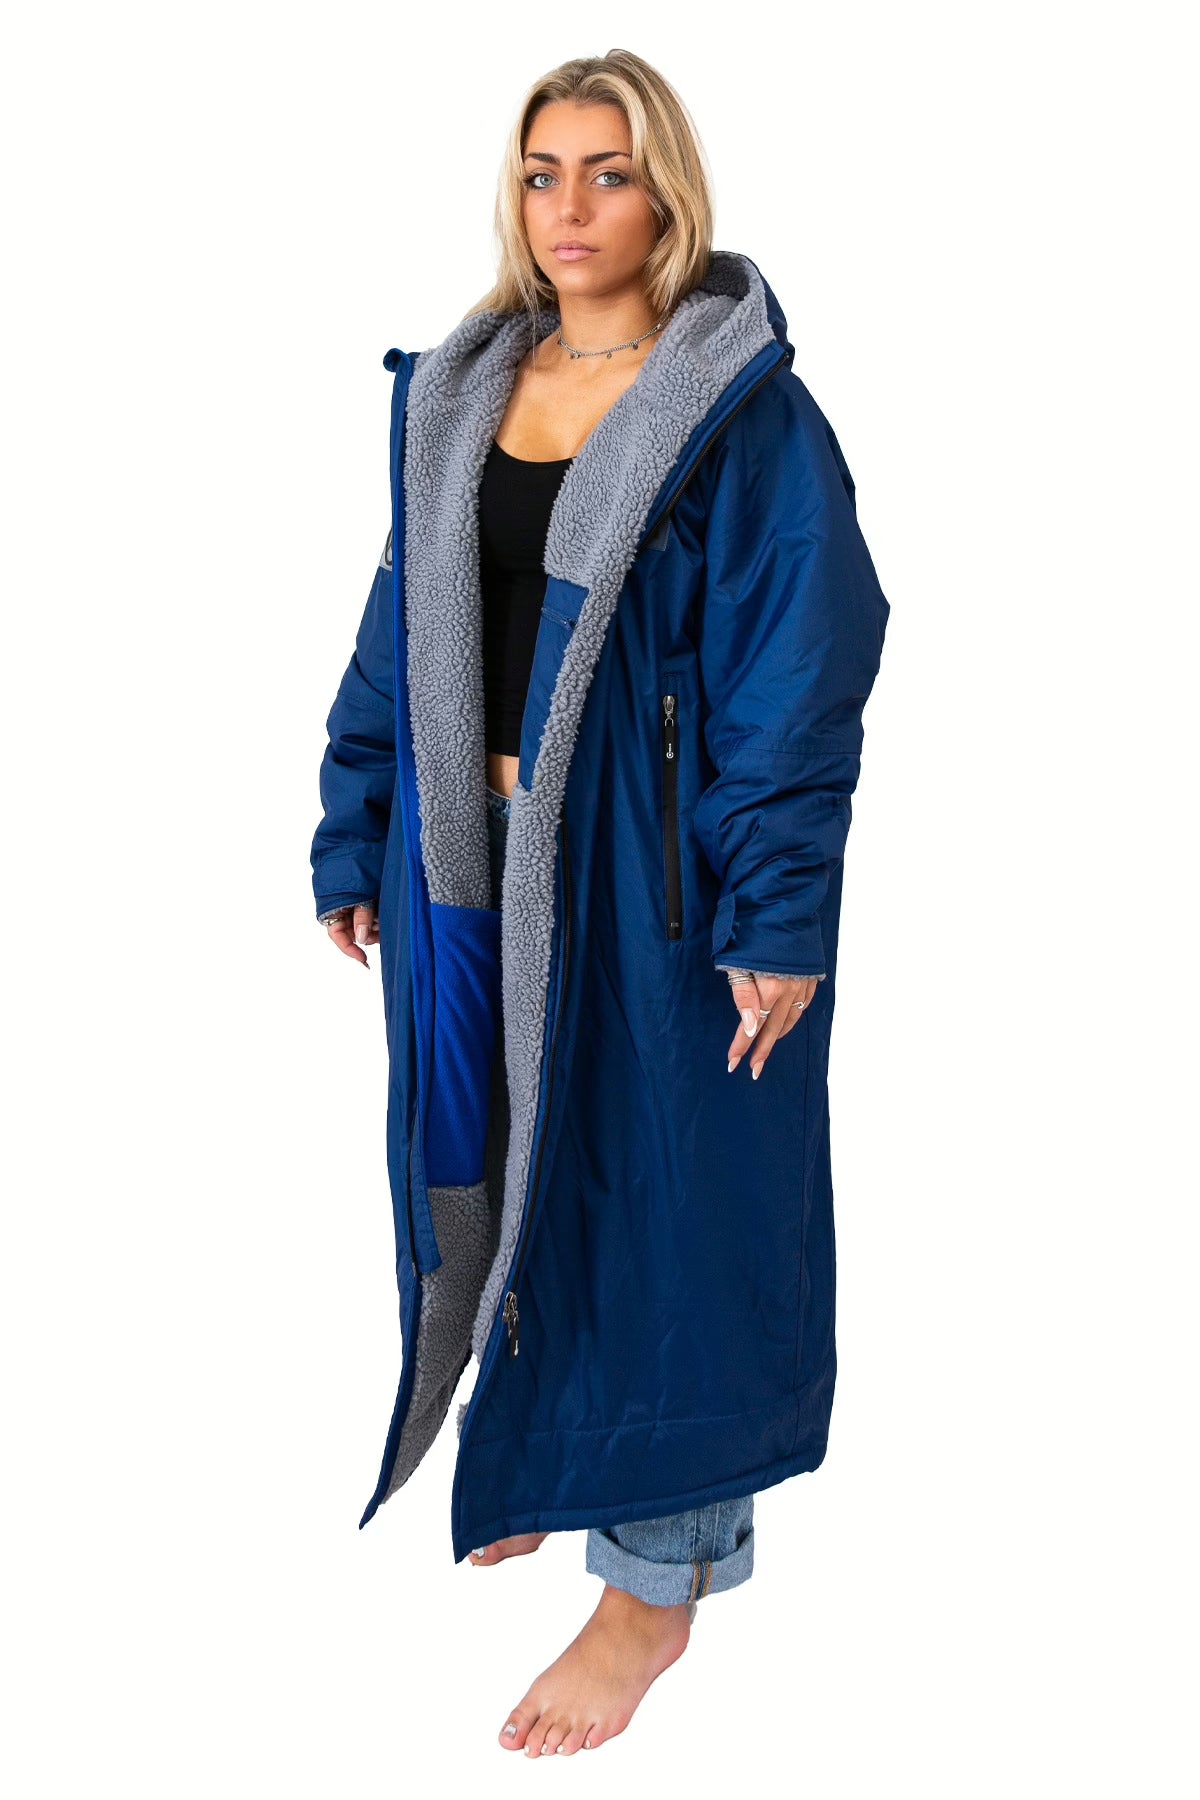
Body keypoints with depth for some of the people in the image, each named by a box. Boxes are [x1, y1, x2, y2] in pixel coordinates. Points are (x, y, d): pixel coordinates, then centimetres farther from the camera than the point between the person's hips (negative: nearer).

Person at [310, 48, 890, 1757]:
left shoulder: (742, 407, -10)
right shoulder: (456, 392, 8)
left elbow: (804, 667, -13)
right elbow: (402, 632, 12)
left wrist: (780, 918, -18)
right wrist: (355, 840, 10)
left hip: (649, 869, -6)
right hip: (473, 851, 6)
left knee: (646, 1184, 4)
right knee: (497, 1165, 16)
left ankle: (659, 1570, 20)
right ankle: (543, 1451, 41)